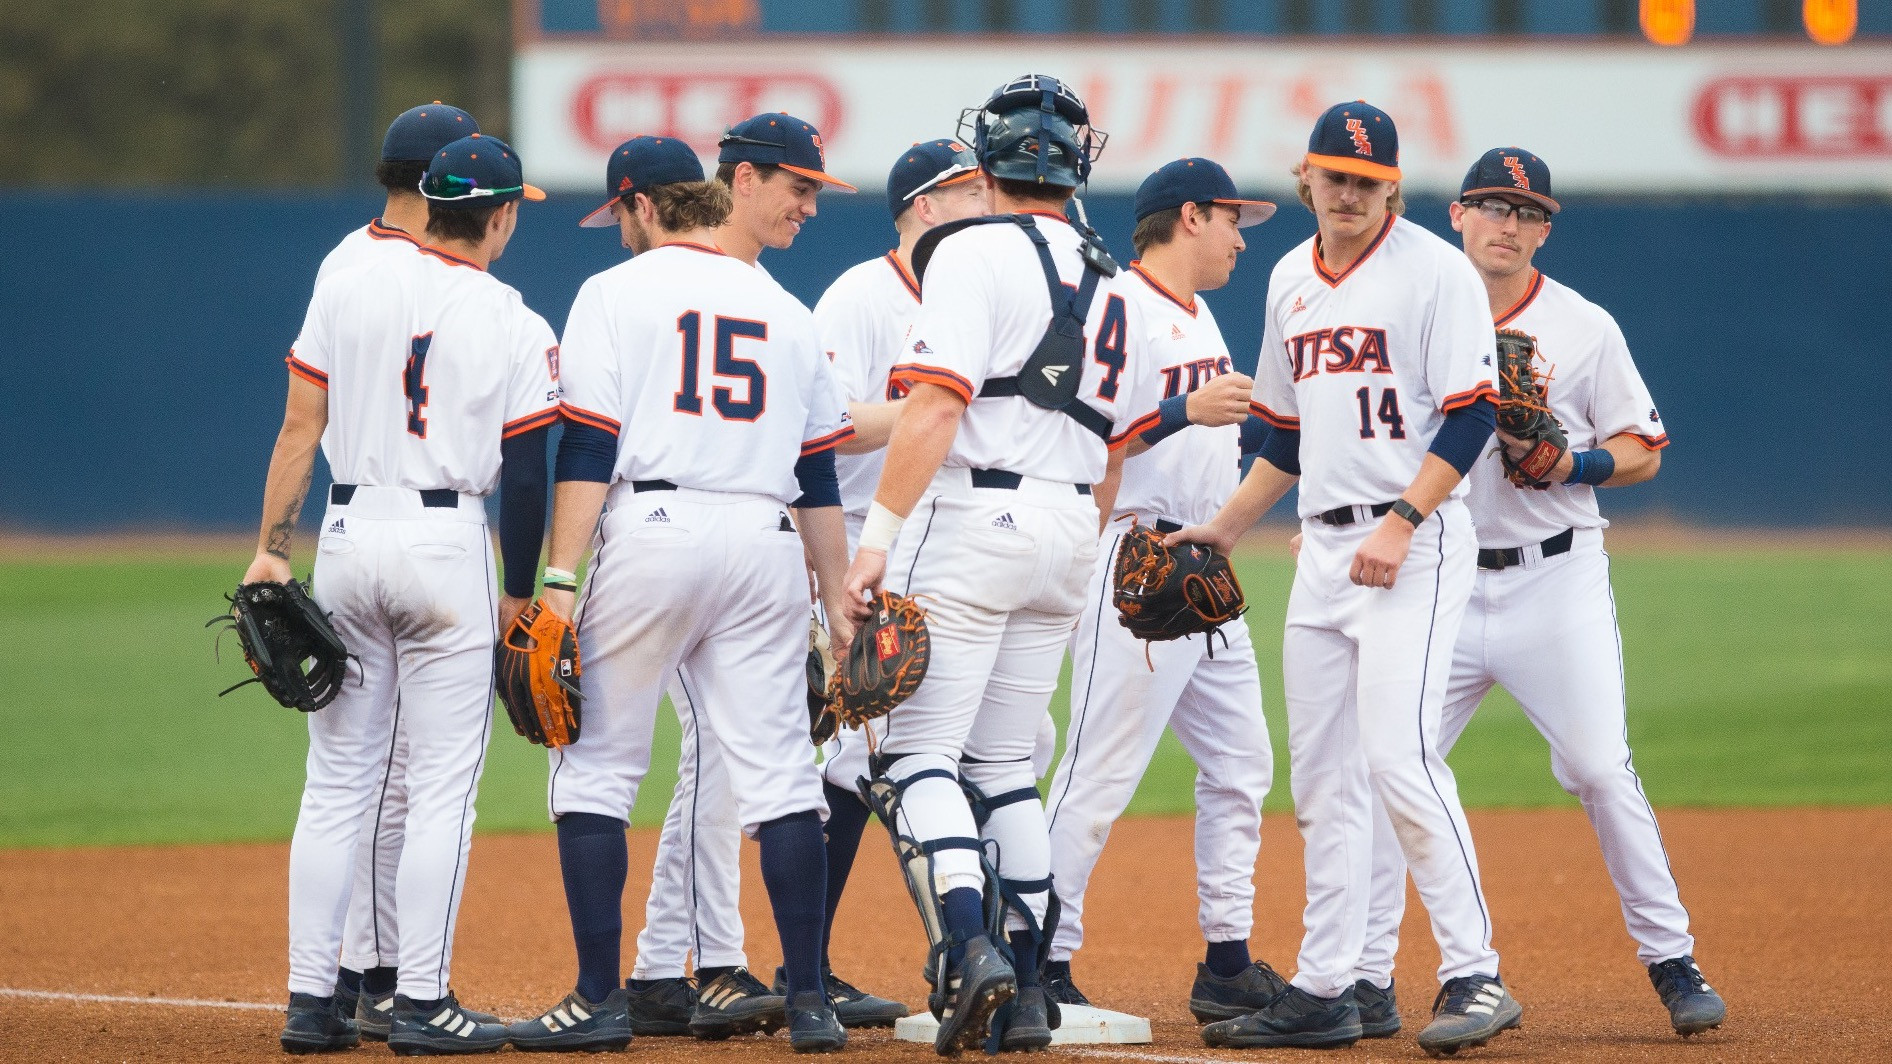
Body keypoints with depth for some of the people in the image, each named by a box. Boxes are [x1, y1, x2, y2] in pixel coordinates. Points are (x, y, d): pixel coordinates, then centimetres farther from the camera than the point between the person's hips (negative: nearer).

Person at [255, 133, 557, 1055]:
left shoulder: (346, 289, 2)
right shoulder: (516, 328, -4)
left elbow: (301, 429, 0)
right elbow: (526, 477, -4)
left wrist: (271, 549, 3)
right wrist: (518, 595, 6)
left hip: (347, 534, 3)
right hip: (449, 544, -3)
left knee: (336, 780, 8)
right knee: (442, 786, 2)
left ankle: (311, 999, 6)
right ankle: (421, 1005, -1)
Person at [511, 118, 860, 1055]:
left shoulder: (617, 293, 2)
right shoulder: (784, 309, 17)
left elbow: (589, 449, -6)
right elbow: (818, 474, 15)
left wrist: (561, 579, -9)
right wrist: (840, 602, 17)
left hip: (654, 529, -4)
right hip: (767, 543, 4)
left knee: (594, 767, 3)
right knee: (777, 769, 3)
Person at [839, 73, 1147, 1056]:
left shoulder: (974, 254, -7)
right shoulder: (1107, 283, 17)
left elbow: (935, 405, -17)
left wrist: (878, 534, -19)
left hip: (970, 523, -7)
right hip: (1066, 532, 7)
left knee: (914, 753, -8)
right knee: (1003, 764, 13)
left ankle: (967, 944, -27)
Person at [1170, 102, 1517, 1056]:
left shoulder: (1435, 271, -7)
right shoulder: (1291, 280, 15)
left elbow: (1471, 416, -13)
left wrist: (1400, 525, -21)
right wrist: (1222, 530, 19)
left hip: (1415, 542, -8)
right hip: (1323, 547, 8)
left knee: (1399, 755, -19)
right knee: (1321, 776, 7)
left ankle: (1474, 976, -17)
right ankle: (1330, 987, 11)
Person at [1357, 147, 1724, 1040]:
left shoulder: (1585, 328, 1)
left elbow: (1644, 451, 4)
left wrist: (1572, 464, -14)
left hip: (1557, 581, -2)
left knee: (1601, 773, -9)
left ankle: (1671, 961, 1)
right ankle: (1366, 974, 4)